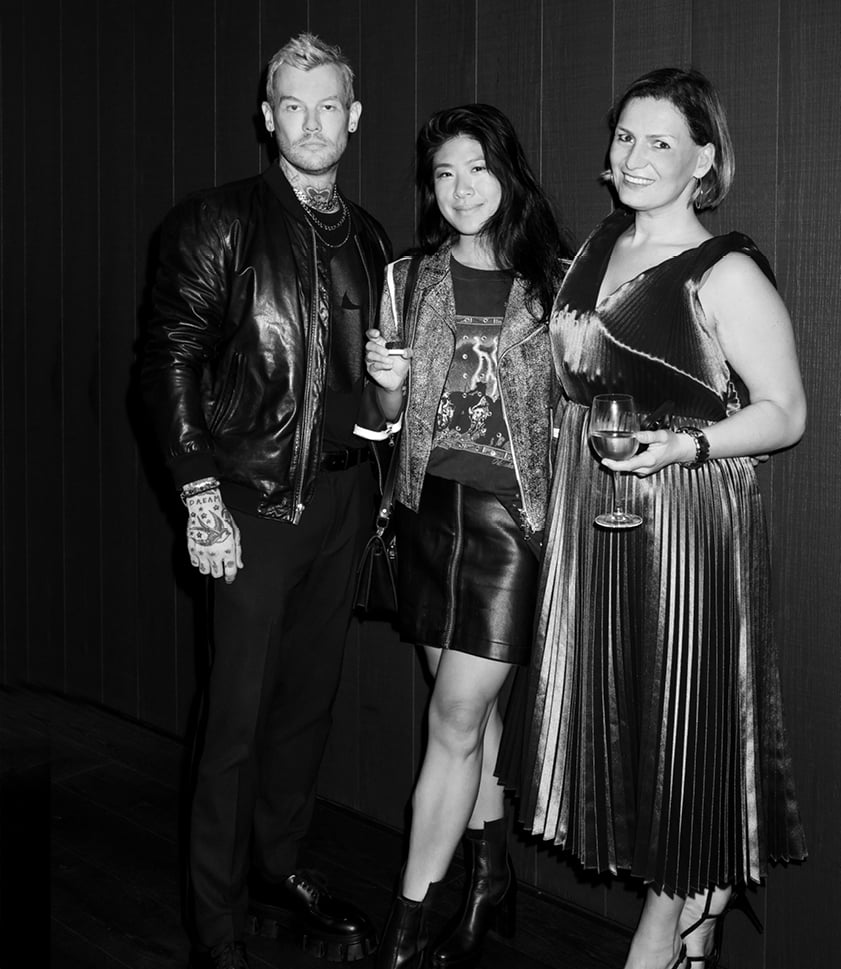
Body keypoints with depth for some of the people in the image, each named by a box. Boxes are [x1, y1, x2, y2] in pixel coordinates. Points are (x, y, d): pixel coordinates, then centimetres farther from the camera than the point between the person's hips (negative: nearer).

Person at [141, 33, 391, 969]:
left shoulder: (369, 240, 13)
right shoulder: (218, 221, -3)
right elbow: (172, 359, -7)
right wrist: (201, 494, -13)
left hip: (341, 498, 5)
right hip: (253, 499, -5)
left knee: (308, 701, 13)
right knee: (237, 721, -2)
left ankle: (277, 870, 30)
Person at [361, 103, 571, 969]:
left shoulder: (552, 281, -1)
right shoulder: (408, 279, 7)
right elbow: (392, 413, 13)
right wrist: (384, 379, -6)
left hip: (511, 514, -4)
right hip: (430, 507, 4)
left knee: (454, 721, -5)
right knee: (470, 708, 14)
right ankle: (491, 876, 31)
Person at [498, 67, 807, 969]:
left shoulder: (725, 274, -12)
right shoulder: (600, 245, 10)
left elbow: (785, 412, -11)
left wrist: (687, 444, -22)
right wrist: (567, 348, 6)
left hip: (686, 518, -8)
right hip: (591, 518, 8)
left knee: (684, 728, 3)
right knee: (614, 717, 13)